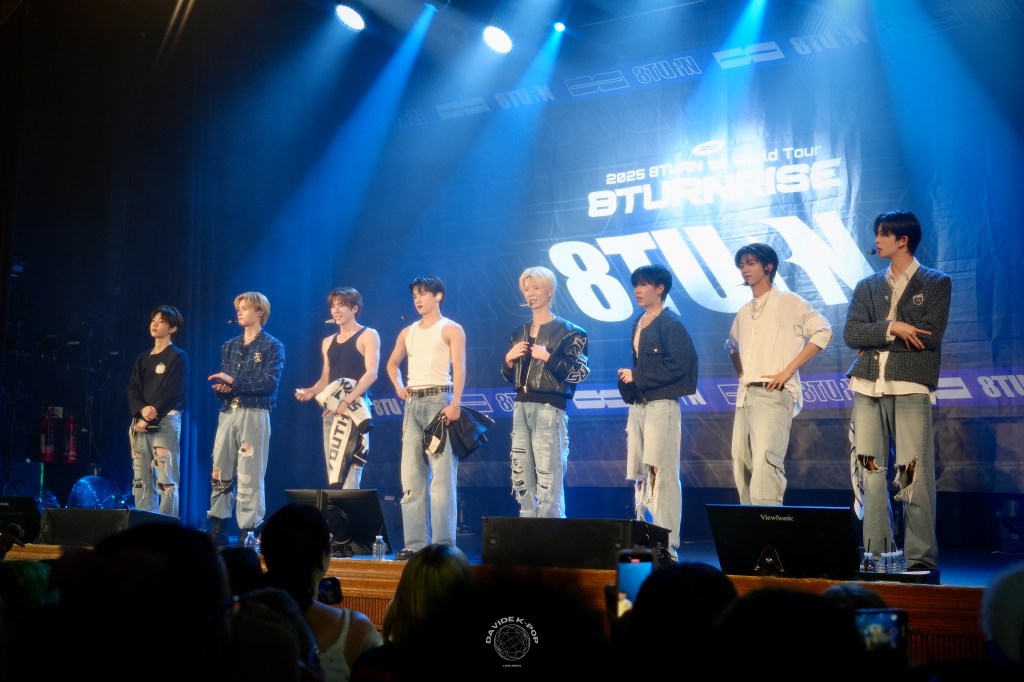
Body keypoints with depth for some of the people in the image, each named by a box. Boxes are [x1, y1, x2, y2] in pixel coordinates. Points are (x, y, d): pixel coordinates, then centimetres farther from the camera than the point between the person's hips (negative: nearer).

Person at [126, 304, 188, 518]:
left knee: (166, 481, -11)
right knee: (141, 481, 4)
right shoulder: (142, 358, 20)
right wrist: (141, 410, -12)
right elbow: (132, 390, 10)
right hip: (140, 423, 6)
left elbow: (171, 392, -8)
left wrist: (149, 419, -13)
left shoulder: (178, 357, 1)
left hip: (165, 421, -6)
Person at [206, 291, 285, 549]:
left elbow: (270, 382, -11)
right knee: (220, 474, 3)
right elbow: (221, 383, 18)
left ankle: (249, 532, -4)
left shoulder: (272, 346, 1)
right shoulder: (229, 346, 19)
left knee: (249, 476, -7)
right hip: (227, 414, 6)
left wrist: (234, 382, -14)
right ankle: (217, 531, 8)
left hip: (254, 415, -6)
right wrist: (220, 387, -5)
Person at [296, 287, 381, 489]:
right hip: (331, 411, 7)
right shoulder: (328, 342, 20)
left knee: (348, 470, -16)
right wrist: (311, 391, -1)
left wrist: (347, 400, -22)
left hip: (354, 408, -7)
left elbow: (371, 373, -11)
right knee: (334, 471, 3)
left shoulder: (368, 336, 1)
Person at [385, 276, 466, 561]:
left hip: (438, 400, -6)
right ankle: (415, 544, 8)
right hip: (413, 403, 7)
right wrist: (398, 386, 12)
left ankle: (444, 545, -9)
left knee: (441, 476, -10)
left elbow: (459, 368, -9)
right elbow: (392, 363, 32)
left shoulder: (451, 329, 2)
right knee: (412, 478, 5)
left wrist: (455, 404, -22)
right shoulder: (408, 332, 19)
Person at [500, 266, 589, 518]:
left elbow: (580, 372, -8)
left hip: (549, 409, -6)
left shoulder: (567, 331, -1)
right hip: (521, 407, 7)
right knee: (521, 479, 7)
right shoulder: (519, 333, 17)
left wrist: (548, 357, -15)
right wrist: (509, 359, 1)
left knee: (548, 480, -9)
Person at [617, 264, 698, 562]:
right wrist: (628, 377, 7)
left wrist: (637, 378, -13)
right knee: (640, 477, 8)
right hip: (638, 405, 8)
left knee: (662, 475, -9)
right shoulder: (640, 323, 18)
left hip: (661, 404, -8)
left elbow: (678, 365, -16)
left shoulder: (670, 323, -6)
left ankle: (667, 546, -6)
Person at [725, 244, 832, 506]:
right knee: (741, 462, 6)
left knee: (765, 462, -19)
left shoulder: (788, 302, -1)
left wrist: (788, 370, -12)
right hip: (745, 394, 8)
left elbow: (823, 331, -9)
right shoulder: (744, 312, 19)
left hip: (774, 394, -8)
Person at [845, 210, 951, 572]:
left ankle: (921, 559, -3)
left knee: (914, 475, -8)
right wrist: (892, 329, -11)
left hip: (911, 389, -4)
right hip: (869, 389, 4)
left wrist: (876, 338, -3)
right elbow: (851, 334, 4)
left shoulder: (936, 283, 7)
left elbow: (930, 335, -7)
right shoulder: (867, 286, 18)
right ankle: (875, 555, 5)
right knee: (870, 474, 1)